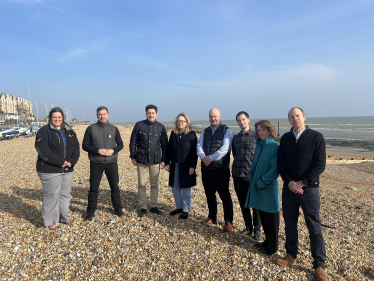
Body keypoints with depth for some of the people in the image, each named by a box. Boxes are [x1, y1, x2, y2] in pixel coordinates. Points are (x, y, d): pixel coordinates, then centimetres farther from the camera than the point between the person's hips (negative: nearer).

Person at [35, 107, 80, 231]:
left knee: (65, 194, 14)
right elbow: (43, 151, -17)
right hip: (50, 170, -6)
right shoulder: (44, 131, -6)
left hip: (67, 170, 6)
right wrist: (60, 162, -19)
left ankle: (63, 217, 31)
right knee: (51, 196, 1)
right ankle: (50, 221, 18)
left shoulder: (70, 132, 12)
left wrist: (72, 161, -11)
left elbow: (76, 148, 7)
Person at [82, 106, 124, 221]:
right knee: (93, 188, 6)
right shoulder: (91, 128, 0)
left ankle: (118, 209, 26)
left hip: (111, 162, 1)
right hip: (96, 163, -1)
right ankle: (90, 212, 21)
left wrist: (113, 151, -11)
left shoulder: (114, 129, 5)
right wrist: (98, 150, -16)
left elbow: (120, 144, 9)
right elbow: (85, 145, 0)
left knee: (115, 187, 10)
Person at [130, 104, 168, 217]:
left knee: (154, 184, 10)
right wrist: (133, 157, 0)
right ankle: (143, 207, 17)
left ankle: (154, 206, 24)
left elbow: (164, 145, 6)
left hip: (155, 160, 1)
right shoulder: (139, 125, -1)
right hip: (141, 160, -1)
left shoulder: (161, 127, 3)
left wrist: (163, 160, 2)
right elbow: (133, 141, 4)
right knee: (142, 184, 4)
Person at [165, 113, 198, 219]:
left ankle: (186, 210, 20)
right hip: (174, 166, 5)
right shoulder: (173, 134, 7)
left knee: (186, 191, 6)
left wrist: (192, 167, -14)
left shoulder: (191, 135, -6)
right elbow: (168, 149, 9)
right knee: (175, 189, 13)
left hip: (186, 167, -5)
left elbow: (194, 152, -9)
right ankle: (179, 207, 31)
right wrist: (167, 163, 4)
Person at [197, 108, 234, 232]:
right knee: (209, 194, 15)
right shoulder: (205, 131, 14)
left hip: (221, 169, -5)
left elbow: (225, 148, -14)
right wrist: (204, 157, -16)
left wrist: (211, 158, -19)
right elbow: (199, 146, 4)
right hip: (206, 168, 6)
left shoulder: (226, 131, -3)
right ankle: (212, 217, 31)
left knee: (224, 195, -1)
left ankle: (228, 221, 11)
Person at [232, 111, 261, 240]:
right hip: (237, 175, 5)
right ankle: (248, 227, 28)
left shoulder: (256, 136, -3)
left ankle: (257, 230, 19)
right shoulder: (235, 138, 10)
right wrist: (236, 168, 12)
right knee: (243, 204, 13)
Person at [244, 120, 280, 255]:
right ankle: (267, 241, 35)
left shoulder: (274, 147, -15)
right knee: (262, 216, 18)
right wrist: (251, 176, 1)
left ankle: (271, 247, 23)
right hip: (257, 186, 7)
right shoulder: (259, 145, 8)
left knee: (270, 219, 7)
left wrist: (262, 182, -16)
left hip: (268, 188, -7)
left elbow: (274, 169, -18)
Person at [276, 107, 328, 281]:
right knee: (290, 224, 13)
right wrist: (289, 182, -10)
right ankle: (291, 255, 30)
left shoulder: (316, 137, -4)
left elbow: (320, 165, -10)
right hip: (289, 188, 3)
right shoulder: (285, 138, 6)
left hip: (309, 189, -3)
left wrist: (301, 183, -15)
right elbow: (280, 163, 3)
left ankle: (319, 266, 19)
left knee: (314, 227, 5)